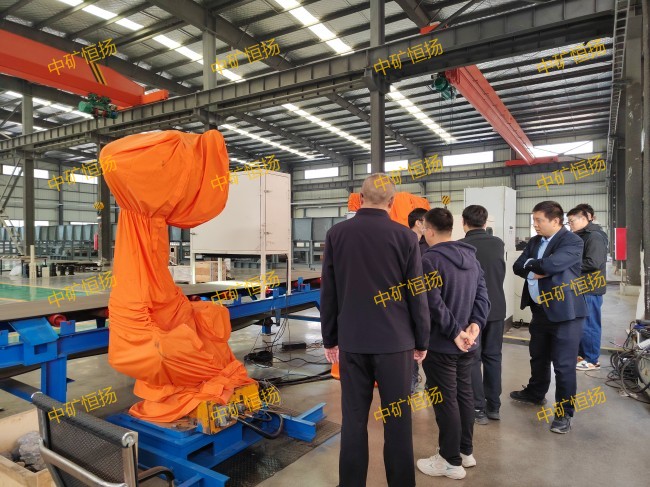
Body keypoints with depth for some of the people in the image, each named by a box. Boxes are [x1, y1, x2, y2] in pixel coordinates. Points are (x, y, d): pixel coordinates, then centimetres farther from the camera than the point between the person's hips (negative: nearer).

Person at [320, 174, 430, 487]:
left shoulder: (336, 234, 0)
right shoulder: (405, 236, -6)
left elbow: (328, 293, 3)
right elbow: (417, 295, -3)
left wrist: (329, 338, 11)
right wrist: (422, 341, 8)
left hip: (352, 341, 2)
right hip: (395, 341, -1)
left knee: (353, 419, 11)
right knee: (397, 419, 11)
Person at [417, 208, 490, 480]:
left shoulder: (430, 259, -18)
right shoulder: (471, 256, 8)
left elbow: (434, 304, -24)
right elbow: (482, 294, 3)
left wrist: (455, 332, -16)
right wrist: (475, 324, -6)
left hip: (441, 344, -8)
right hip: (467, 343, 8)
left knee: (445, 400, 4)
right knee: (464, 394, 18)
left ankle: (451, 461, 18)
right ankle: (466, 451, 32)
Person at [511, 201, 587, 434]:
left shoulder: (572, 241, -14)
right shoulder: (534, 241, 9)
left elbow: (552, 264, -29)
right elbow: (517, 267, 3)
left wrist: (530, 264, -11)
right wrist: (535, 271, -16)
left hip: (564, 311, -7)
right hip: (539, 309, 8)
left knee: (563, 364, 1)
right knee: (538, 357, 22)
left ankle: (564, 412, 16)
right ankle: (535, 393, 43)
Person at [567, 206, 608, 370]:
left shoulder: (594, 236, -15)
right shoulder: (581, 236, 14)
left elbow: (594, 263, -25)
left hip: (590, 289, -9)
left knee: (588, 325, 0)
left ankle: (592, 360, 12)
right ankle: (581, 354, 28)